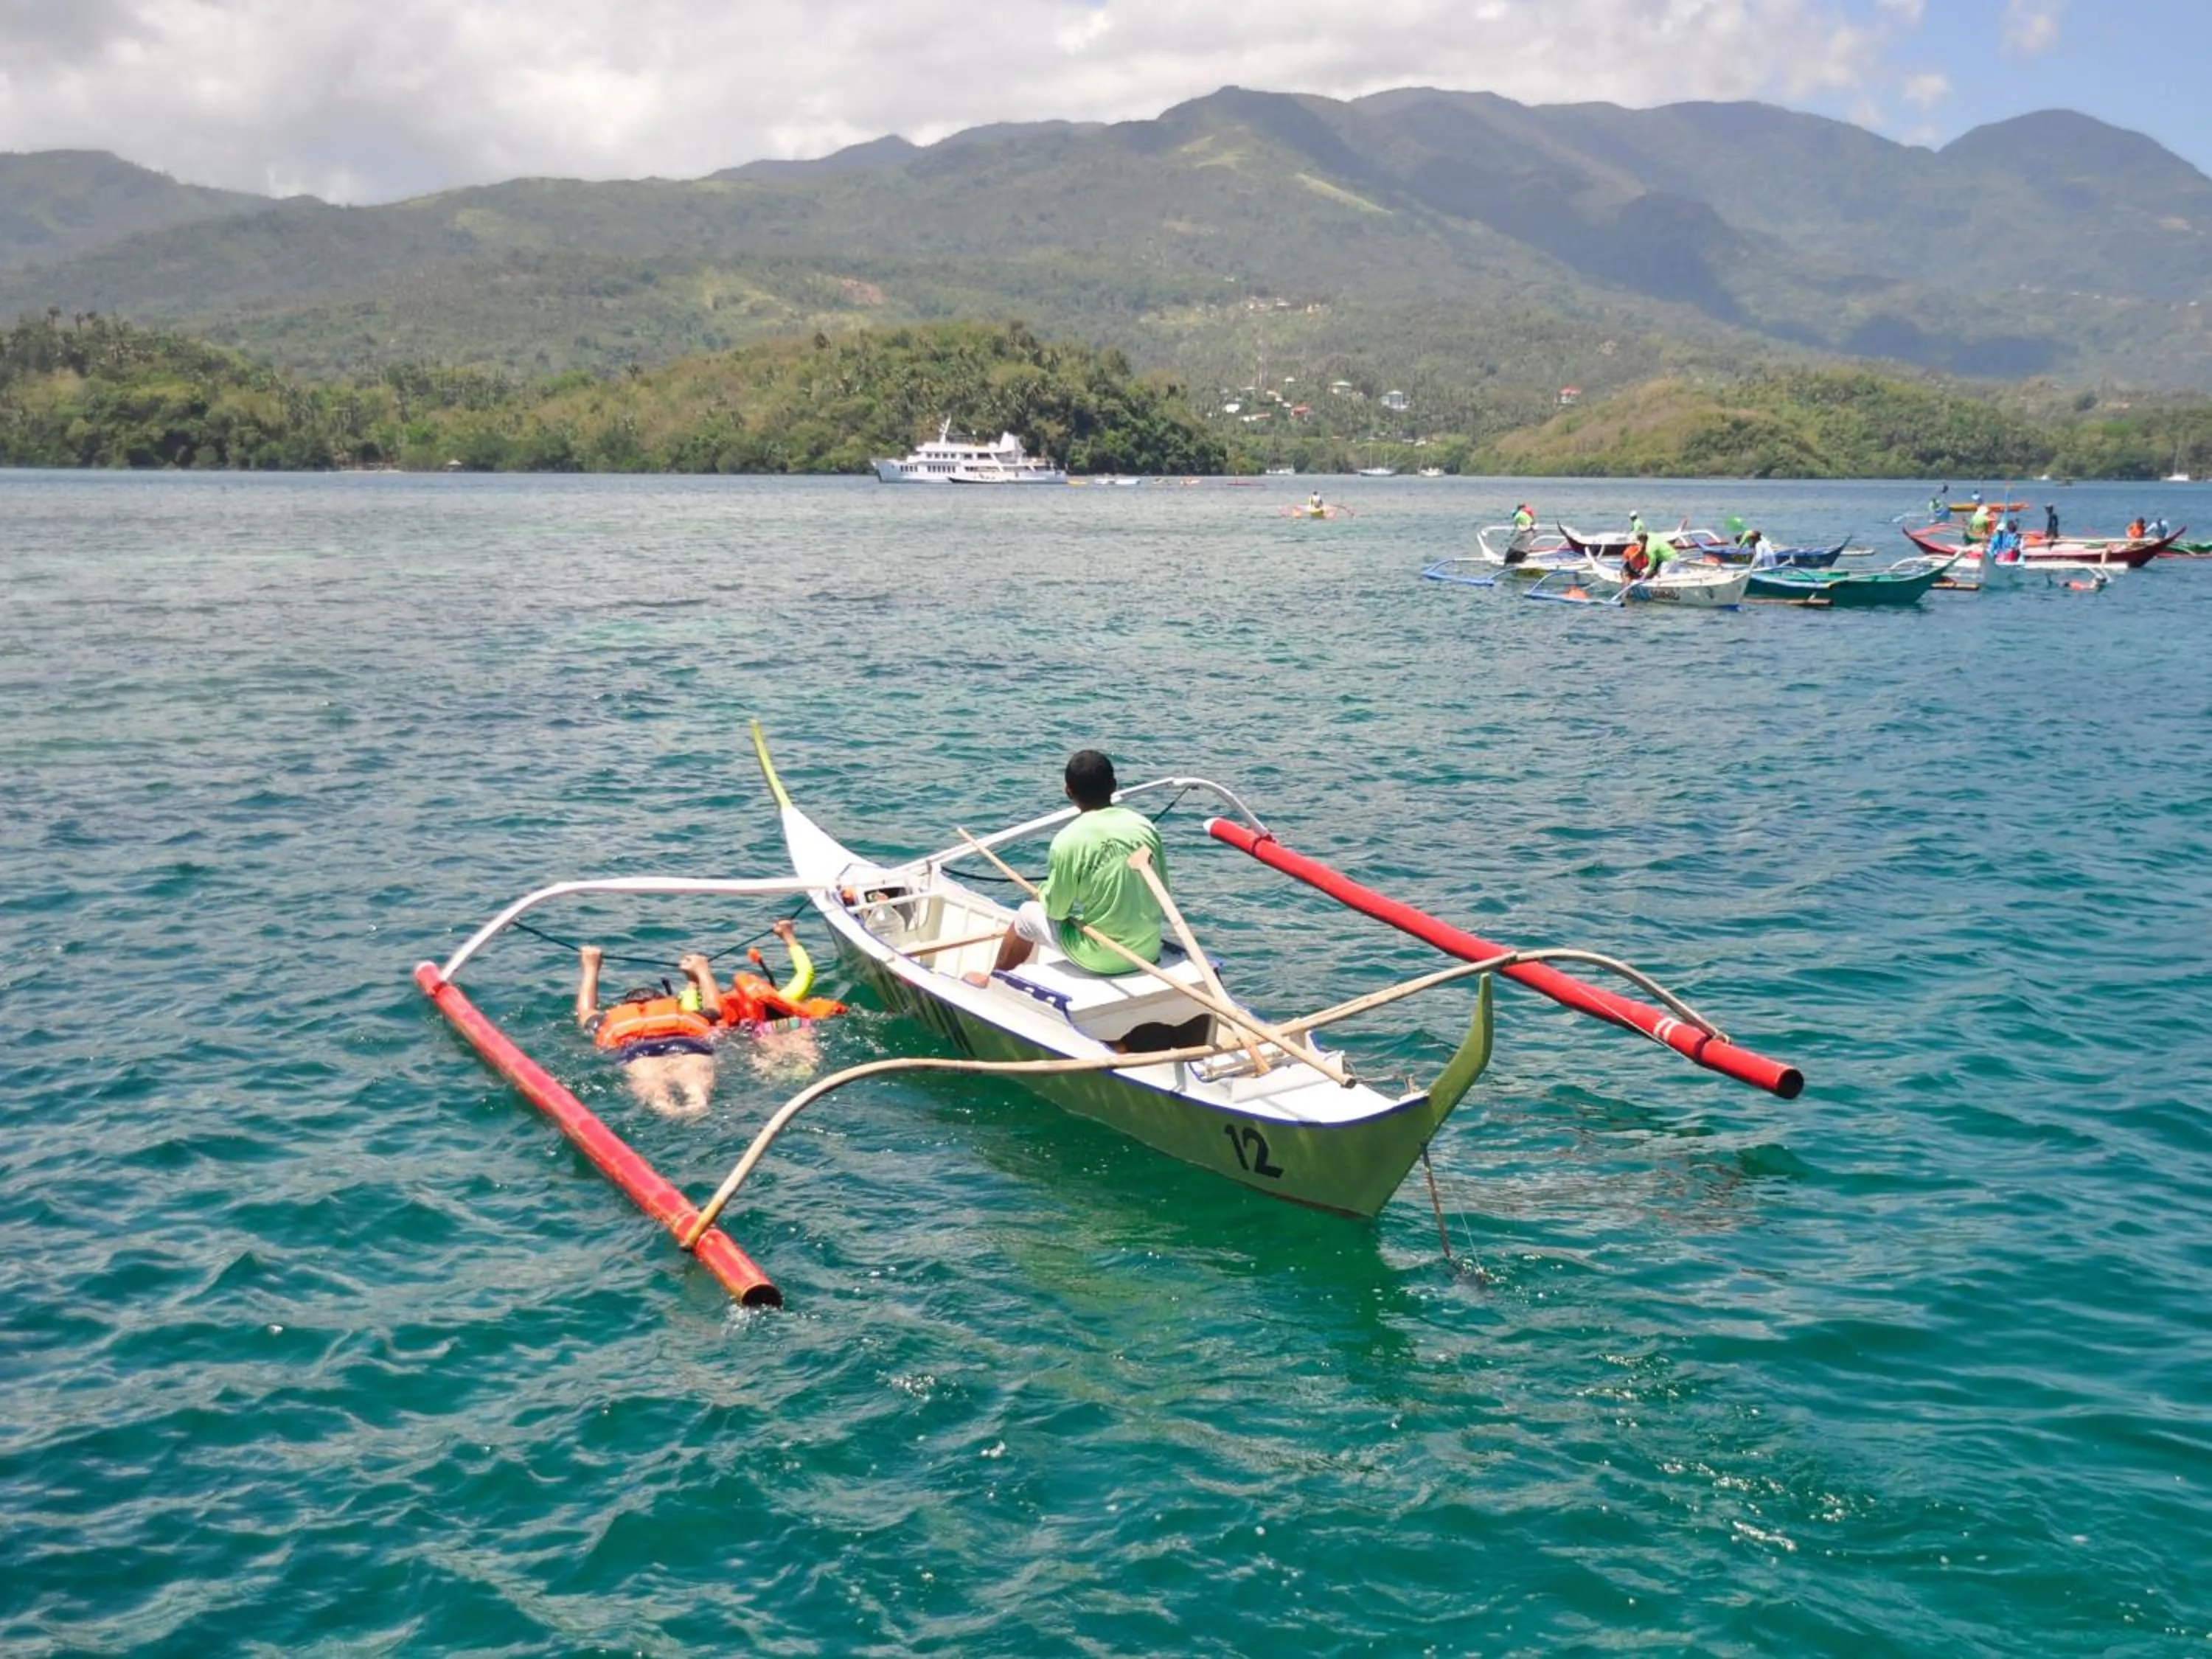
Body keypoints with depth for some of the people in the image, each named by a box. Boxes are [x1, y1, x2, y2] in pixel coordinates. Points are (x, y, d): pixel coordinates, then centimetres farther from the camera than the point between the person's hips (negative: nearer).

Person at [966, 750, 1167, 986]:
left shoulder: (1069, 840, -17)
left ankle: (993, 980, 44)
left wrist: (1042, 894, 14)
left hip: (1101, 957, -5)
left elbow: (1056, 910, -8)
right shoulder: (1144, 825, -3)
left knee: (1027, 914, 20)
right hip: (1150, 950, 5)